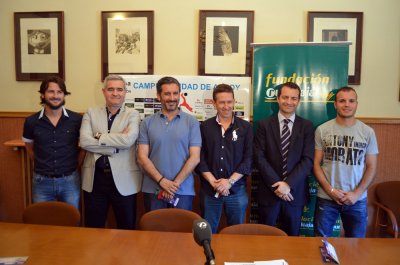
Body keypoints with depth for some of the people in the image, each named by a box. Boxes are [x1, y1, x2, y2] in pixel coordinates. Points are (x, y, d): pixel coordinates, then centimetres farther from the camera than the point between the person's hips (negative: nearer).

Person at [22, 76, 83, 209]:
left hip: (70, 181, -1)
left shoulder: (77, 119, -7)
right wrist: (42, 166, 10)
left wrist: (74, 165, 5)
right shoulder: (31, 121, -3)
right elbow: (29, 148, 13)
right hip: (42, 182, 1)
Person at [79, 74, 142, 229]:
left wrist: (99, 137, -10)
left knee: (126, 228, 12)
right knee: (93, 228, 15)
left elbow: (128, 140, -19)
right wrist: (115, 146, -17)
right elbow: (84, 141, -10)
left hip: (123, 180, -1)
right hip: (95, 178, 2)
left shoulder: (133, 115, 0)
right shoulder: (91, 113, 5)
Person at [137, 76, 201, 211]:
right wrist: (162, 181, -11)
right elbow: (142, 158, -1)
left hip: (183, 190, -1)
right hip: (153, 190, 1)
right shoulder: (147, 123, 3)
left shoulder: (191, 122, 0)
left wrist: (175, 184, -10)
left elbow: (195, 158, -4)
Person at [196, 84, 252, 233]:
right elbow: (200, 158, -1)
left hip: (236, 190, 0)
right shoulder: (205, 127, 4)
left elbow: (249, 158, -3)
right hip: (209, 190, 0)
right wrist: (213, 182, -12)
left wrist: (230, 181, -12)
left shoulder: (245, 127, 3)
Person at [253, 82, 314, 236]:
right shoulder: (264, 125, 0)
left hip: (295, 192, 1)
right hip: (269, 191, 0)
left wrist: (288, 184, -16)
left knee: (292, 237, 14)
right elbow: (259, 157, -6)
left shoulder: (306, 127, 2)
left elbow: (308, 160, -6)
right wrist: (276, 184, -13)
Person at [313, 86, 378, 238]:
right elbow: (316, 164, -1)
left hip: (357, 199, 1)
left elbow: (371, 167, 3)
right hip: (326, 198, -1)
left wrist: (356, 193, -8)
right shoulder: (322, 130, -2)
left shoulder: (368, 132, 1)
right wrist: (330, 190, -10)